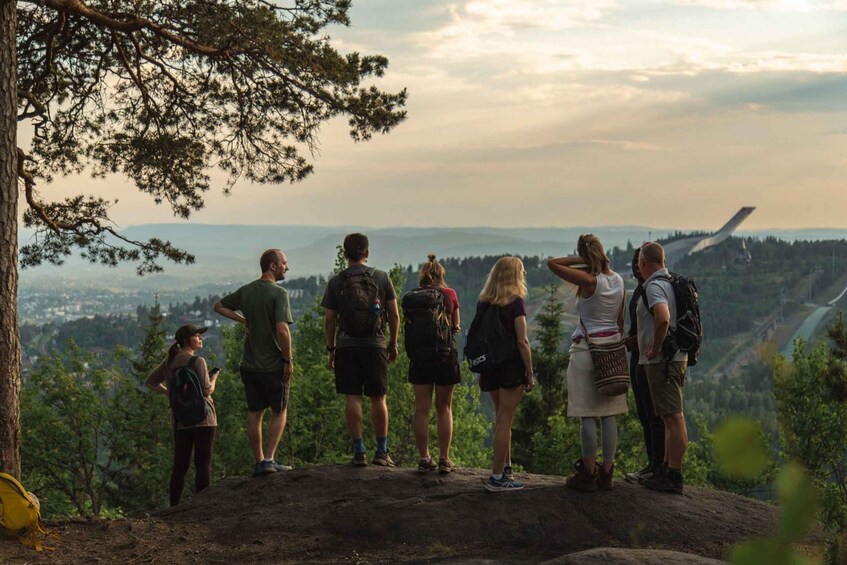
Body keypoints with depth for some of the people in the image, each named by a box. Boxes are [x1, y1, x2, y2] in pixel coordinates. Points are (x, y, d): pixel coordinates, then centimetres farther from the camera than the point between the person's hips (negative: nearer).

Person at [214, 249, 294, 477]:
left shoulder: (246, 291, 6)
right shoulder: (278, 293, -16)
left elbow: (219, 306, 20)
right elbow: (282, 330, -25)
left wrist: (242, 320, 12)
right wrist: (288, 360, -14)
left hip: (249, 364, 5)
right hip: (274, 365, -5)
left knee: (254, 413, 12)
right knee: (279, 412, 10)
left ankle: (258, 462, 17)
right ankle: (269, 460, 2)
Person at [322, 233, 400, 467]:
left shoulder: (336, 282, 2)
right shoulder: (381, 277, 3)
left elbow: (329, 319, 2)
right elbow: (394, 315, 3)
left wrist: (331, 348, 12)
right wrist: (393, 344, 14)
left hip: (346, 346, 0)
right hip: (375, 345, 0)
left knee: (352, 398, 2)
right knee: (378, 398, 6)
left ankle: (359, 451, 0)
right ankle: (382, 452, 8)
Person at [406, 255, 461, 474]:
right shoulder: (450, 294, -2)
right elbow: (455, 325, 8)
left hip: (420, 355, 1)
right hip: (445, 354, -1)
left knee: (421, 409, 6)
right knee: (444, 408, 7)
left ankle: (424, 458, 6)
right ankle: (444, 459, 5)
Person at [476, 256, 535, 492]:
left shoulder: (483, 303, 6)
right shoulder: (516, 302, -11)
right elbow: (522, 342, -14)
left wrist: (481, 371, 16)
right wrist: (530, 373, -7)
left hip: (490, 366, 6)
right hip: (511, 366, -6)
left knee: (501, 418, 19)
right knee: (504, 422, -2)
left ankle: (506, 469, 27)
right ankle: (497, 477, 1)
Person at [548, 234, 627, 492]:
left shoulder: (588, 280, -13)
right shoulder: (618, 280, 7)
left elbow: (552, 263, -18)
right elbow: (621, 320, 13)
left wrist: (583, 260, -10)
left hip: (586, 348, -6)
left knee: (587, 415, -3)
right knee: (608, 415, 7)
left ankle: (588, 474, 0)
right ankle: (606, 472, 11)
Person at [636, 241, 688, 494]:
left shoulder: (654, 286, -15)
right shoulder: (670, 282, 16)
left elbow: (663, 318, -32)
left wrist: (655, 349, -19)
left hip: (662, 360, -10)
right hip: (675, 357, 10)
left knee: (673, 417, -9)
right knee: (670, 418, 16)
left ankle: (674, 477, -8)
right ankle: (665, 469, 25)